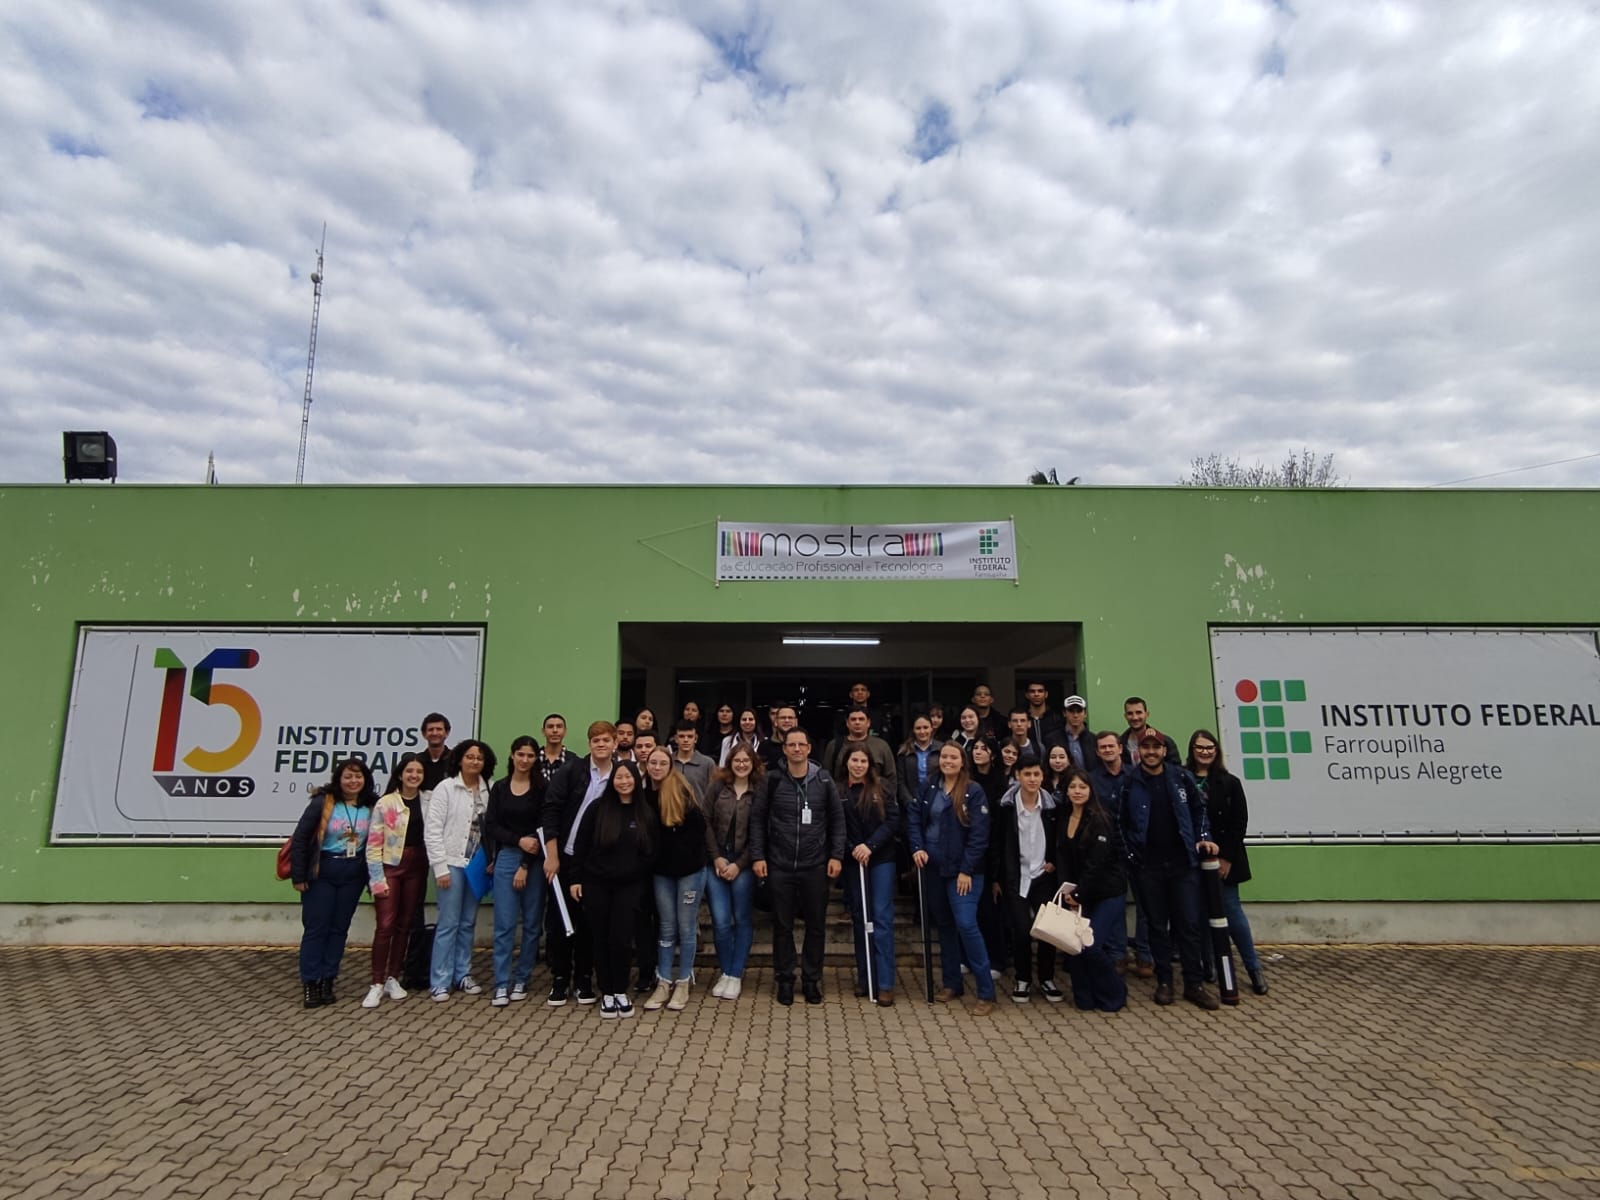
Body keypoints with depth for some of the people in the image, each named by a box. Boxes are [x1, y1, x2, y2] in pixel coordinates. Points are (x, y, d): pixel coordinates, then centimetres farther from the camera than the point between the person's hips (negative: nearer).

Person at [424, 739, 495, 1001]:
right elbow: (432, 829, -7)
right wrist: (440, 867, -11)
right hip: (452, 862, -4)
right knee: (449, 924, -1)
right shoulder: (445, 788, -5)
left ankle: (462, 975, 22)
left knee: (468, 923, 11)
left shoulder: (487, 791, 4)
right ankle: (440, 981, 9)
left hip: (477, 864, 4)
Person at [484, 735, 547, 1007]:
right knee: (504, 924, -2)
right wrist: (519, 840, -13)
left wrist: (526, 866, -9)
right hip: (506, 858, 1)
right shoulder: (499, 787, 7)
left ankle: (521, 980, 17)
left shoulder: (542, 788, -2)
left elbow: (542, 828, -5)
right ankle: (502, 984, 4)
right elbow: (491, 826, 3)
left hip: (534, 862, -1)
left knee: (532, 923, 5)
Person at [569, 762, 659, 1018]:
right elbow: (580, 845, -1)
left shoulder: (646, 813, 1)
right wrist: (575, 878, -3)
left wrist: (643, 876, 0)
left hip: (629, 885, 0)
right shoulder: (597, 808, -3)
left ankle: (621, 991, 16)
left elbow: (653, 851, 6)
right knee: (601, 939, 6)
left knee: (621, 939, -3)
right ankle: (606, 993, 19)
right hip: (596, 883, 0)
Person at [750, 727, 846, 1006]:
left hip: (815, 866, 1)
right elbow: (757, 818, 1)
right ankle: (785, 979, 23)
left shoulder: (824, 780, 0)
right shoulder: (773, 781, -2)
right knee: (782, 925, 8)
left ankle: (812, 979, 24)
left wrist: (836, 855, -3)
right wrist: (757, 856, -5)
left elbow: (837, 819, 3)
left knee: (816, 924, 8)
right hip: (779, 865, 0)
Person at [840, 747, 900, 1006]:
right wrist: (852, 850, -12)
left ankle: (885, 984, 0)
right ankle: (864, 978, 21)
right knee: (859, 918, 10)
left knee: (882, 918, -4)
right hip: (852, 861, 2)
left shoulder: (883, 789, -1)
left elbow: (893, 821, -7)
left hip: (881, 859, -1)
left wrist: (870, 846, -17)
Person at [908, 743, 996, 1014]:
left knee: (966, 924, -13)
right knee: (944, 924, 14)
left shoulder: (974, 792, -8)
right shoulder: (930, 788, 7)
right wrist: (917, 847, -7)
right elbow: (915, 819, 9)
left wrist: (966, 870, -14)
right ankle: (951, 983, 26)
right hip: (933, 867, 5)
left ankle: (986, 993, -3)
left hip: (962, 870, -5)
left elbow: (979, 835, -11)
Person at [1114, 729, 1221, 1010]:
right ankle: (1164, 982, 19)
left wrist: (1204, 837, 1)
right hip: (1148, 866, -1)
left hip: (1183, 863, 1)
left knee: (1189, 924, 4)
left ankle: (1194, 984, 14)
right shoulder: (1130, 783, -4)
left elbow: (1199, 809, 12)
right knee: (1158, 926, 8)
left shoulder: (1181, 777, 0)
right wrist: (1131, 855, -1)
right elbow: (1120, 822, 2)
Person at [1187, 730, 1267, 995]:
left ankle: (1254, 969, 17)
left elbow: (1240, 822, -1)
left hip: (1223, 859, 0)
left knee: (1232, 911, 3)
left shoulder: (1230, 782, 1)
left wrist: (1227, 857, -7)